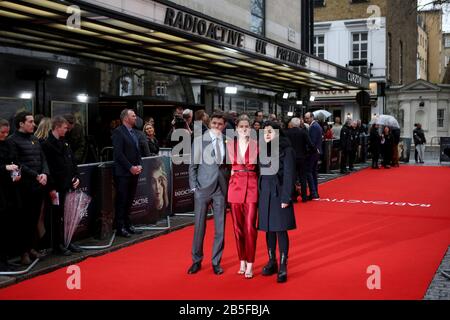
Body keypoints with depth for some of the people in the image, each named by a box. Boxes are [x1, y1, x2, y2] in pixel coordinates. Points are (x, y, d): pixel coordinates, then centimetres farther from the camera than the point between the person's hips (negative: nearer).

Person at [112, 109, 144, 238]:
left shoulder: (134, 132, 15)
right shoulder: (118, 132, -10)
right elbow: (118, 153, -16)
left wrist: (139, 165, 3)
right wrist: (130, 167, -16)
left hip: (134, 172, 7)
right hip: (123, 173, -7)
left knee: (129, 201, 12)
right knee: (121, 201, -1)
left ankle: (127, 225, 21)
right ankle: (120, 228, 6)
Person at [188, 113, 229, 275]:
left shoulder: (227, 142, 2)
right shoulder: (199, 140, -1)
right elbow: (193, 165, 1)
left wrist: (230, 185, -3)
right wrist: (194, 186, -5)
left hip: (221, 188, 1)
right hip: (203, 188, -1)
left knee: (220, 228, 6)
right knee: (199, 226, 5)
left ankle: (216, 262, 20)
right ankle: (196, 261, 20)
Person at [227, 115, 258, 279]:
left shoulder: (257, 145, -1)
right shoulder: (230, 145, 4)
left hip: (252, 187, -2)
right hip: (235, 186, 2)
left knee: (250, 226, -5)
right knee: (238, 226, 7)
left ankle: (250, 264, 3)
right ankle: (242, 261, 19)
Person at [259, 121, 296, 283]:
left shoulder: (286, 150, -8)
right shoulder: (263, 150, 8)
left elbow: (289, 175, -10)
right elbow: (259, 172, 10)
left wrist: (286, 198, -14)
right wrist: (258, 194, 5)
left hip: (279, 194, -5)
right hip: (265, 194, 5)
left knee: (281, 230, -2)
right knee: (269, 229, 10)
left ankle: (283, 267, 5)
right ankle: (272, 262, 21)